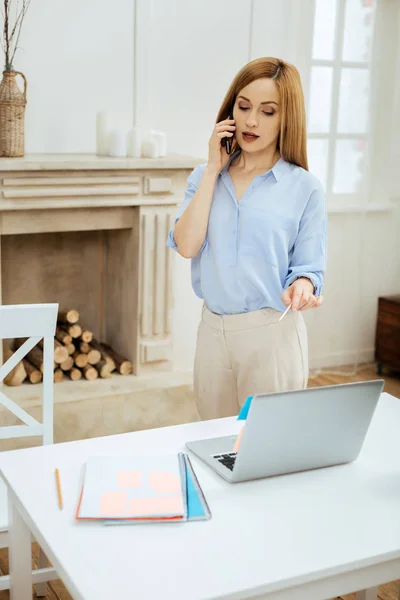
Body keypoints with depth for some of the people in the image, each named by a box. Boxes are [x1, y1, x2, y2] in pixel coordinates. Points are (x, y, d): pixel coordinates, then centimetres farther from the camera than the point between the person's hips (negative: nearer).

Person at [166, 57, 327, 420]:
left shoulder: (305, 187, -4)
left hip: (274, 334, -3)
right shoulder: (205, 176, 6)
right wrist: (213, 168, -6)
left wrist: (302, 286, -27)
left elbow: (309, 267, -3)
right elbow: (187, 245, -9)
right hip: (213, 331, 3)